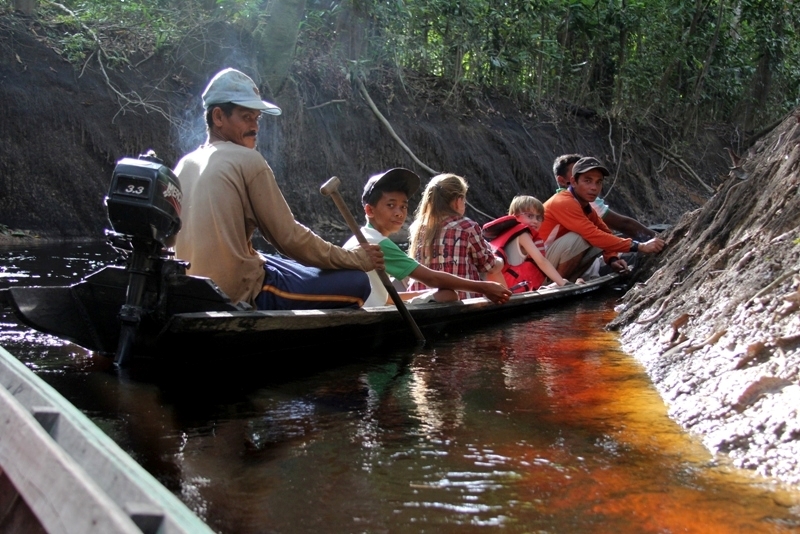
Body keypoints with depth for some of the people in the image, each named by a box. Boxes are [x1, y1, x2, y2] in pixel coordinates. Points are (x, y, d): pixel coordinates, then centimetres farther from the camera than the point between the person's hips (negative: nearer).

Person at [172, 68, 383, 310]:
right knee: (356, 283, -4)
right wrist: (357, 259, -1)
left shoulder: (184, 165, 12)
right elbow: (288, 238, -10)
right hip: (241, 294, -9)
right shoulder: (247, 160, -10)